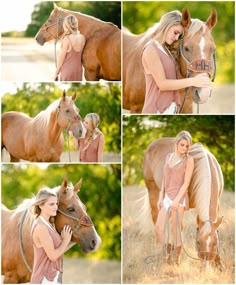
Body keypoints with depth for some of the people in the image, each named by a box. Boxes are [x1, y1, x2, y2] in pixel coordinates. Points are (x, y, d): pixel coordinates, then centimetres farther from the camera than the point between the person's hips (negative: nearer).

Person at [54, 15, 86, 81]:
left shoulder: (66, 39, -17)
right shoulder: (82, 38, -2)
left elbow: (61, 57, -12)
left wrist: (56, 73, -2)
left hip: (67, 69, -5)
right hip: (78, 69, 5)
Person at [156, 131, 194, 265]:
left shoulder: (188, 160, -6)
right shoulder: (169, 157, 12)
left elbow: (186, 183, -11)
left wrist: (177, 200, -18)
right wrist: (161, 197, 11)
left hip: (179, 198, -6)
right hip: (167, 197, 6)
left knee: (176, 230, -2)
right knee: (159, 228, 4)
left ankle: (176, 260, 6)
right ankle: (168, 254, 19)